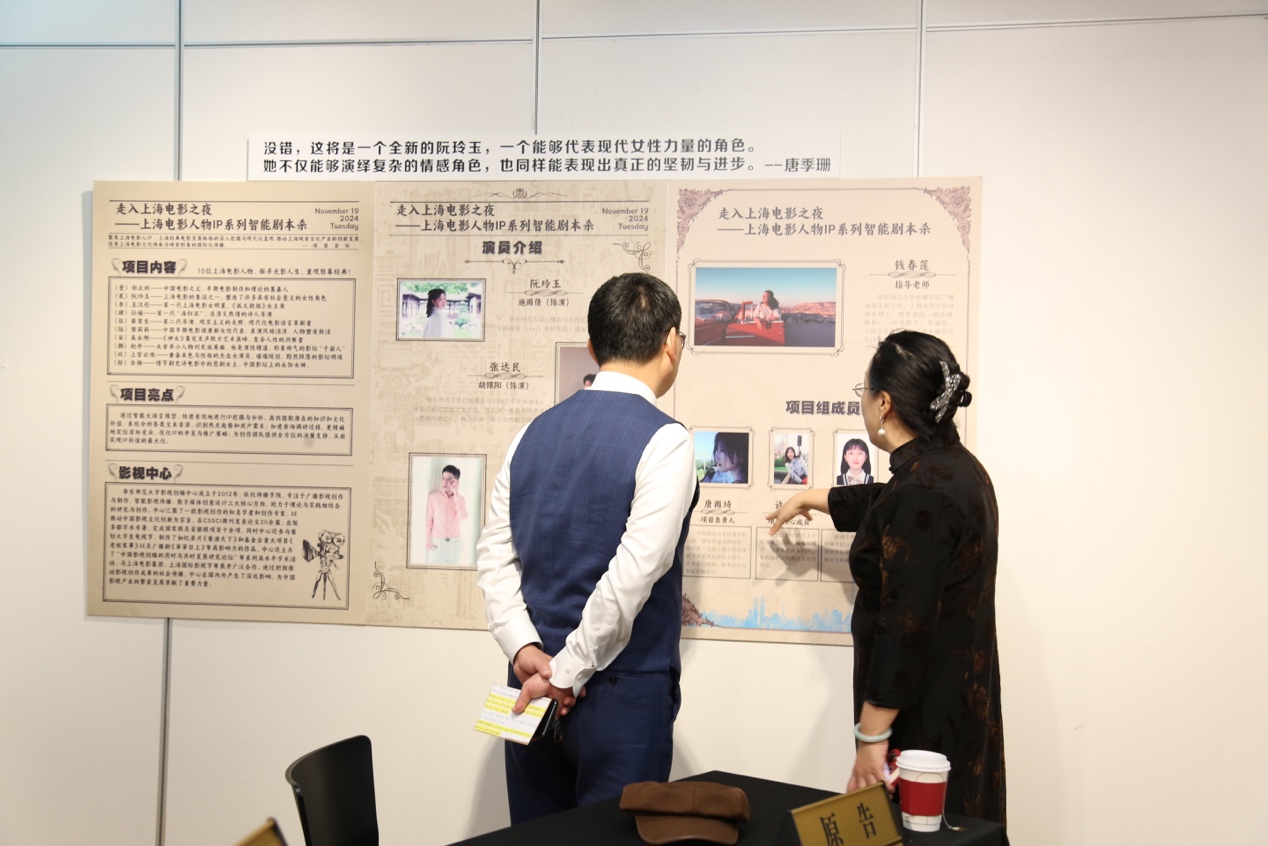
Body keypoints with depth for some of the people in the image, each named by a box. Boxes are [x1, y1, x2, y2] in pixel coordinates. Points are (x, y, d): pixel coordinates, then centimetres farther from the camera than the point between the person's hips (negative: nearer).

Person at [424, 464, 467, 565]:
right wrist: (427, 541, -5)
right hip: (437, 543, -2)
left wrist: (455, 494, -19)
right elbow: (428, 520, 0)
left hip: (455, 543, 2)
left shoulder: (460, 499, 2)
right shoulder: (434, 497, -3)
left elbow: (463, 517, -17)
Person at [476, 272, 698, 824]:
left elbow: (494, 555, 3)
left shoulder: (536, 432, 5)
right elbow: (632, 575, -21)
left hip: (533, 687, 6)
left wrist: (526, 649, -3)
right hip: (621, 694, -6)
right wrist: (566, 673, -14)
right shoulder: (664, 442, -14)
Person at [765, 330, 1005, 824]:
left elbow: (905, 625, -25)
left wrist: (870, 737, -20)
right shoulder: (957, 466, 8)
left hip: (924, 718, -10)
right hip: (962, 703, 10)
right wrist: (809, 499, 43)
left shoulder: (920, 491, -22)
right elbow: (884, 507, 28)